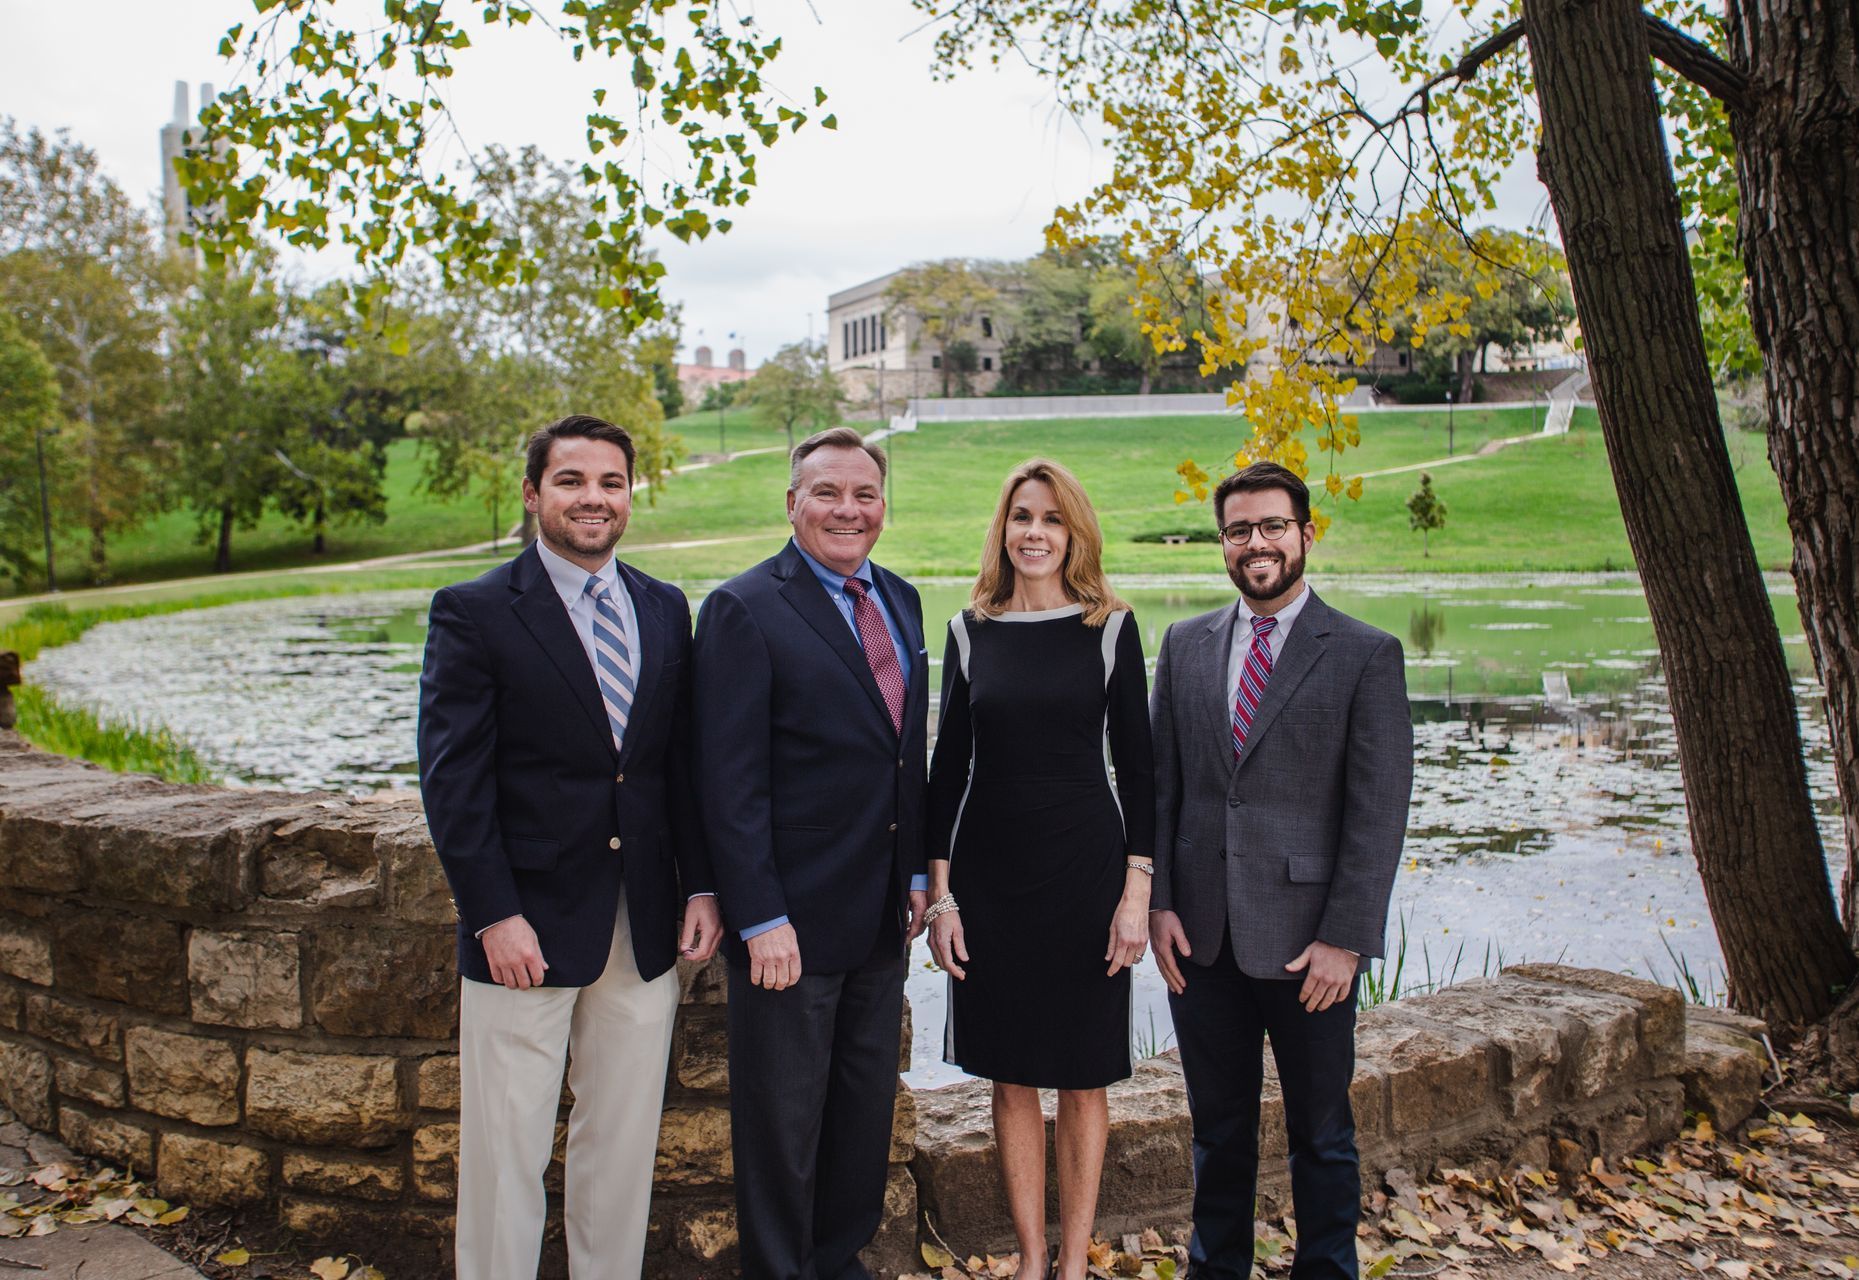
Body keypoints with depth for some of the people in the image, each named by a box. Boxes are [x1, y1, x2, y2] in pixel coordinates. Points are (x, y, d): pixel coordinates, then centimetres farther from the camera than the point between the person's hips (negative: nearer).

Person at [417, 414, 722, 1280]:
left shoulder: (666, 610, 9)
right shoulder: (475, 613, -5)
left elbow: (684, 762, 10)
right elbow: (452, 777, -10)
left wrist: (702, 887, 3)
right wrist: (494, 914, -15)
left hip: (646, 931, 5)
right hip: (528, 929, -4)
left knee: (624, 1142, 15)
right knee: (507, 1151, 6)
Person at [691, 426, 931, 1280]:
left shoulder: (900, 601, 10)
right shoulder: (745, 609, -12)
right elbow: (730, 783, -16)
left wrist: (915, 870, 11)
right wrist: (760, 919, -19)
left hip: (882, 918, 7)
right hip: (793, 919, -7)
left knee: (867, 1107, 19)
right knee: (783, 1121, 9)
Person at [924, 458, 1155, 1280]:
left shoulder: (1110, 627, -2)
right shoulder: (970, 631, 3)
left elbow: (1135, 763, -1)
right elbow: (949, 764, 5)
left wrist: (1137, 890, -6)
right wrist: (940, 894, 0)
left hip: (1086, 872, -1)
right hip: (989, 877, 2)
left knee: (1083, 1078, 9)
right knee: (1011, 1078, 10)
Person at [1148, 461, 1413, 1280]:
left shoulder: (1366, 655, -4)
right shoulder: (1185, 646, 8)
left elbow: (1379, 811, -8)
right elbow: (1160, 783, 8)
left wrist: (1345, 938, -13)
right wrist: (1159, 903, 0)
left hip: (1306, 937, -3)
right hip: (1201, 934, 3)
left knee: (1321, 1132, 12)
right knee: (1218, 1124, 17)